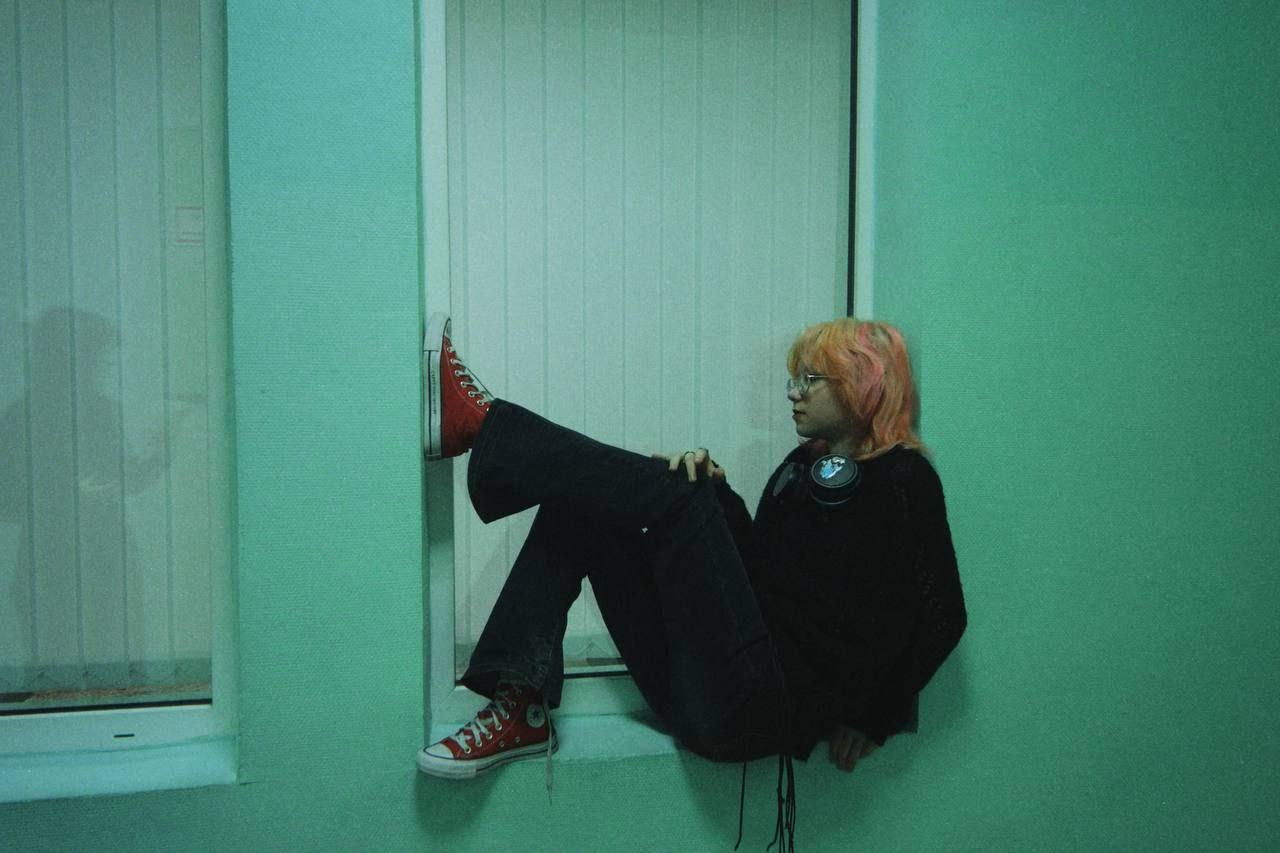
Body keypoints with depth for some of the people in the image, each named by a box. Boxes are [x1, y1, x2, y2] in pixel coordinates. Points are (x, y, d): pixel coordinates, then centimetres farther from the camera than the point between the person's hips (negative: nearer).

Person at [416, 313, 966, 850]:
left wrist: (871, 719, -2)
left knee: (670, 491, -17)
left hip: (763, 705, -8)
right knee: (576, 506, 1)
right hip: (703, 687, 8)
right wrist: (714, 493, 2)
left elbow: (941, 616, -4)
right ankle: (521, 711, -10)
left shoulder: (903, 479, -1)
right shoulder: (803, 465, 22)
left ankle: (477, 422, -10)